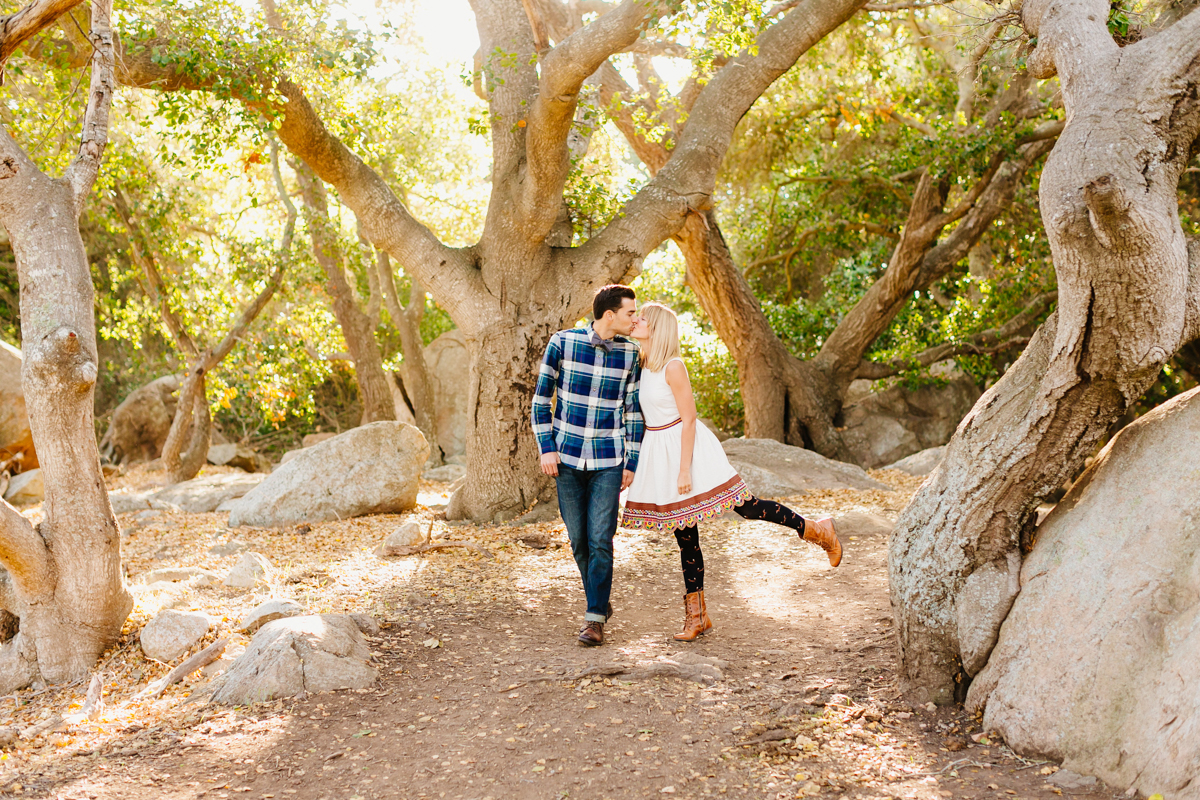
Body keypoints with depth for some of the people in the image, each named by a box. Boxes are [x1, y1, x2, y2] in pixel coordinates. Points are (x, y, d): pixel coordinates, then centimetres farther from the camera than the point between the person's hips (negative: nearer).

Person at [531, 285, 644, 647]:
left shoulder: (630, 353, -1)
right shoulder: (562, 342, -6)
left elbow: (633, 410, 6)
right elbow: (541, 397, 1)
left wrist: (631, 463, 4)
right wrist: (546, 447, -6)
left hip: (608, 461, 0)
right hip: (567, 457, 0)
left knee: (600, 540, -6)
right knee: (578, 539, 8)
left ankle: (595, 618, 4)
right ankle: (601, 603, 27)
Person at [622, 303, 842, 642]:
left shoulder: (673, 367, -15)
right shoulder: (642, 364, 7)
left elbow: (688, 420, -16)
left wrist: (685, 471, -19)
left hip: (687, 447, -7)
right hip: (659, 452, 7)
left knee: (746, 506, -5)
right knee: (685, 536, 10)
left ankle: (817, 530, 14)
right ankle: (696, 616, 16)